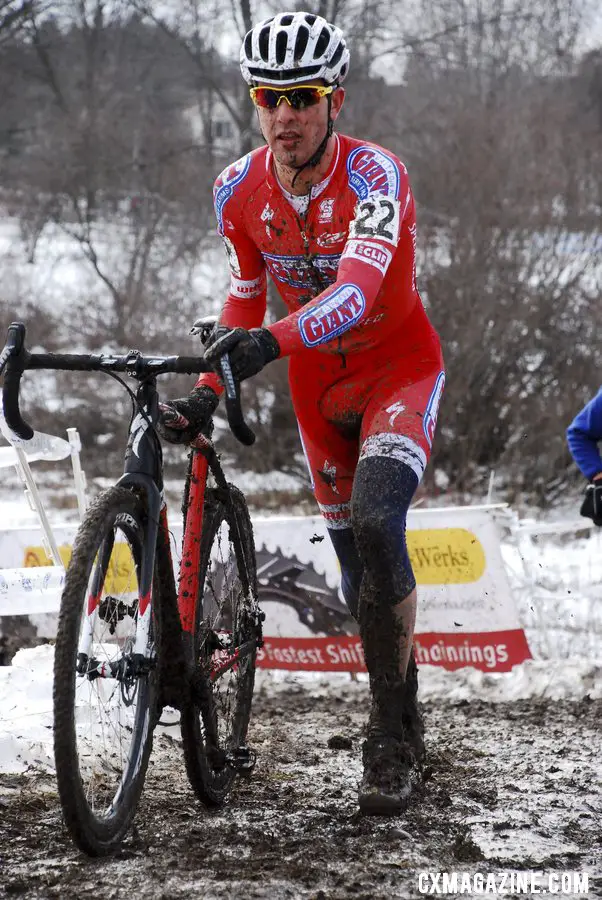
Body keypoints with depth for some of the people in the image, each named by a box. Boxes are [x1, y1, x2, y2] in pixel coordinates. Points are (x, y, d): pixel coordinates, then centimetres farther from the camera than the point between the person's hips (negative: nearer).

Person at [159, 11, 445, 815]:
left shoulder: (374, 175, -28)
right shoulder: (239, 191, -11)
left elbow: (359, 287, -43)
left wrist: (269, 343, -59)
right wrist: (212, 389, -6)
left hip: (401, 368, -5)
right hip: (319, 386, 5)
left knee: (375, 523, -28)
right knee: (358, 570, 9)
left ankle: (389, 738, -18)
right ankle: (405, 723, 30)